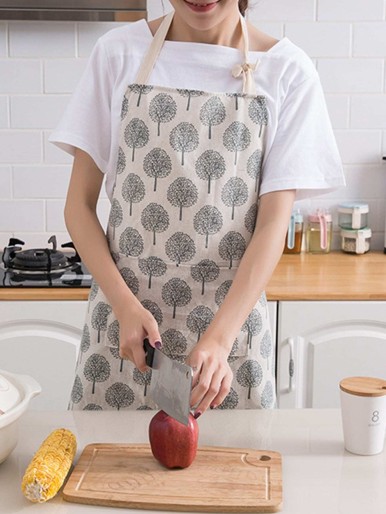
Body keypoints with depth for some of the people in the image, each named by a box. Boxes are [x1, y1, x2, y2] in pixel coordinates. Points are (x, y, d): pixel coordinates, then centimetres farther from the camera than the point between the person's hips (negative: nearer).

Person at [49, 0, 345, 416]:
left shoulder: (287, 69, -3)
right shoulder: (119, 52, 0)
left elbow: (273, 224, -8)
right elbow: (80, 204, 1)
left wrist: (218, 338, -20)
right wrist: (125, 305, -12)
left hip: (232, 321, 0)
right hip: (122, 318, 1)